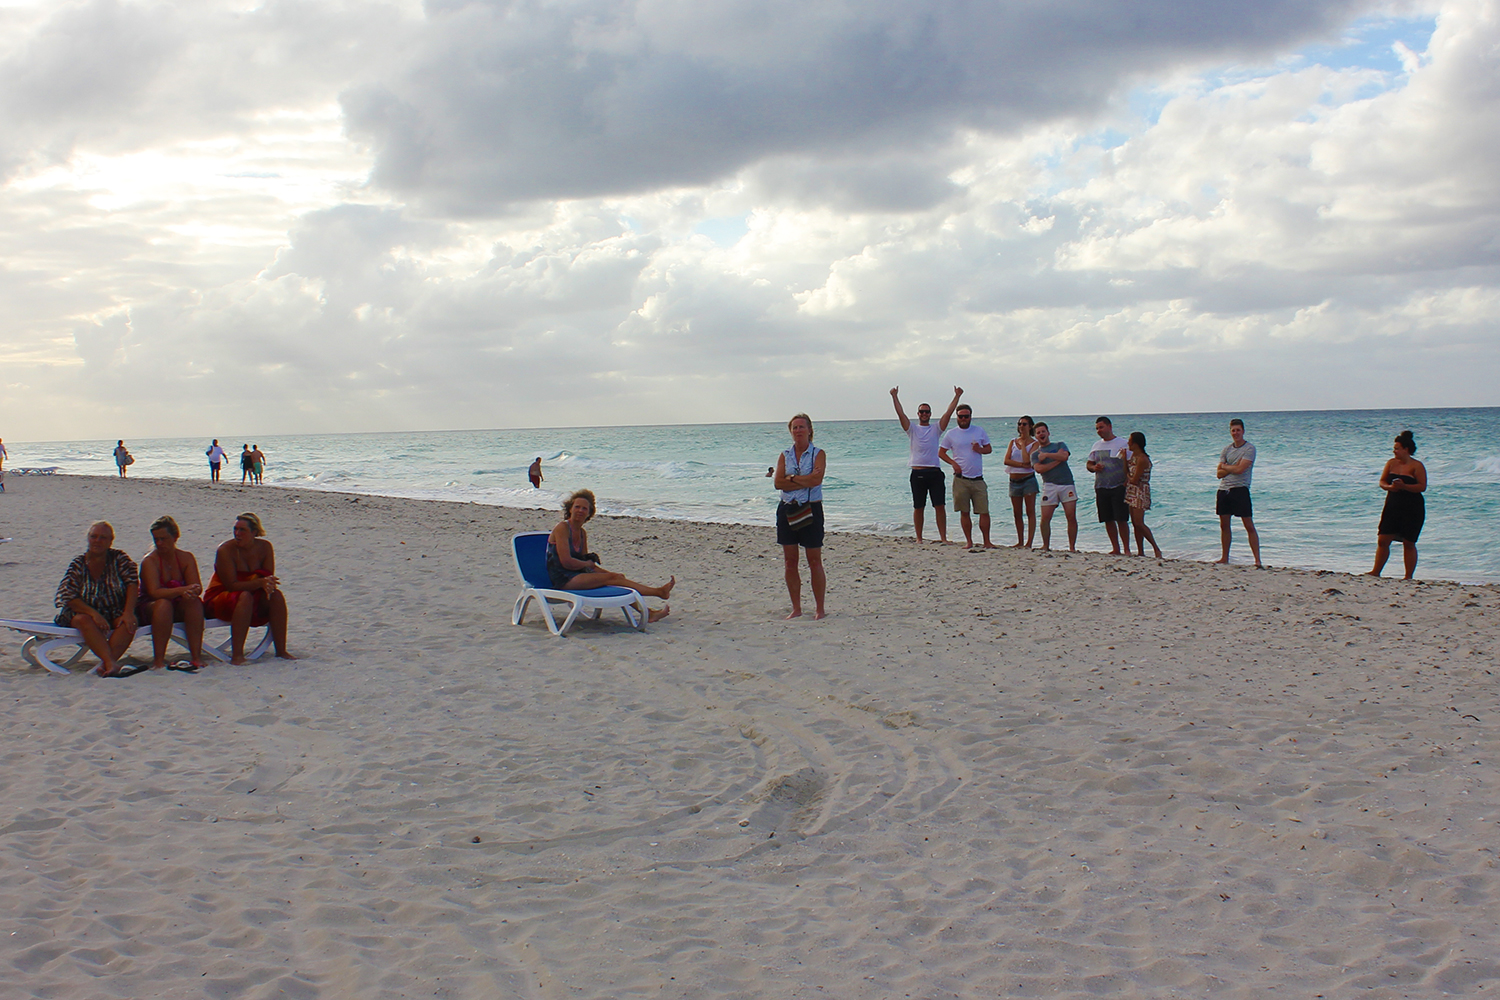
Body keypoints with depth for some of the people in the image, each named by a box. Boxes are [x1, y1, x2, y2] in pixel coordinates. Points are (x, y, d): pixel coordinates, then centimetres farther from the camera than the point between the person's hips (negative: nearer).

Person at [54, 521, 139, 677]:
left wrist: (128, 612, -25)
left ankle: (104, 665, -46)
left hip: (114, 615, 1)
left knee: (129, 622, -31)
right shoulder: (77, 565, -1)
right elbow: (68, 598, -10)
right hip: (83, 612, -1)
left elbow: (132, 582, -10)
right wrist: (94, 613, -25)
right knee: (85, 620, -35)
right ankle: (111, 664, -50)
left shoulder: (118, 558, 0)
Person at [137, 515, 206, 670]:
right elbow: (155, 592, -25)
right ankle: (159, 659, -37)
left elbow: (197, 587, -9)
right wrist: (182, 590, -40)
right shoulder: (149, 561, -11)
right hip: (149, 609, -3)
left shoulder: (186, 558, 2)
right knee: (164, 603, -36)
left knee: (194, 601, -28)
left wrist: (191, 592, -34)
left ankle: (196, 656, -33)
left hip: (179, 610, 3)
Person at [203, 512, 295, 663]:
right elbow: (232, 585, -23)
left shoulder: (265, 547, -4)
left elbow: (269, 578, -5)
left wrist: (268, 584, -30)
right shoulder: (225, 550, -18)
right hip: (219, 599, -5)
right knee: (245, 596, -36)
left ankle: (281, 650, -19)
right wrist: (260, 582, -36)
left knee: (276, 595, -22)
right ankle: (236, 655, -40)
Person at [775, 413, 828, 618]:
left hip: (811, 509, -4)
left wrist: (791, 478, -8)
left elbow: (816, 479, -17)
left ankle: (820, 609, 5)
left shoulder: (818, 454, 0)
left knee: (814, 561, -2)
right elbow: (778, 483, -4)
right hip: (787, 509, 4)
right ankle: (796, 609, 14)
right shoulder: (784, 456, 10)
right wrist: (804, 481, -12)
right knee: (790, 562, 5)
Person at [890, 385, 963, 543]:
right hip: (918, 473, 0)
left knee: (940, 506, -3)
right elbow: (900, 413, -1)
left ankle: (943, 538, -1)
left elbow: (948, 413, 3)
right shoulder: (912, 429, 8)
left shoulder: (936, 429, 10)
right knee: (918, 508, 5)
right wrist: (895, 397, -8)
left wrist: (957, 397, -4)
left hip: (935, 472, 1)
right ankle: (919, 538, 13)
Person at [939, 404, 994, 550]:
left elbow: (989, 448, 14)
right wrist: (953, 463, -6)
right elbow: (941, 453, 10)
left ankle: (987, 542, 6)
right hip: (961, 479, -1)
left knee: (984, 511, -3)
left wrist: (980, 449, -8)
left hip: (978, 479, 1)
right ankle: (969, 542, 11)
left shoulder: (979, 431, 8)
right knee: (964, 512, 2)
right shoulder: (951, 434, 5)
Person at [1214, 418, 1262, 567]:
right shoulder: (1226, 449, 13)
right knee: (1224, 525, 11)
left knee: (1249, 526, -6)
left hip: (1240, 489, -6)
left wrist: (1225, 466, 1)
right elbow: (1219, 474, 6)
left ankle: (1257, 560, -6)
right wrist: (1233, 467, -9)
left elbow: (1240, 469, -16)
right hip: (1223, 490, 6)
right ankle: (1225, 559, 20)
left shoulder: (1249, 448, -5)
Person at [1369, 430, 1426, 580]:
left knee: (1408, 543, 1)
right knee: (1382, 540, 2)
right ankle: (1376, 572, 10)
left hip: (1412, 508, -5)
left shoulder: (1417, 466, -8)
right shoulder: (1391, 463, 7)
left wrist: (1404, 486, -26)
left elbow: (1422, 487, -14)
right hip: (1392, 506, 5)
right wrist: (1389, 486, -13)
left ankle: (1409, 576, 9)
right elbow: (1382, 482, 9)